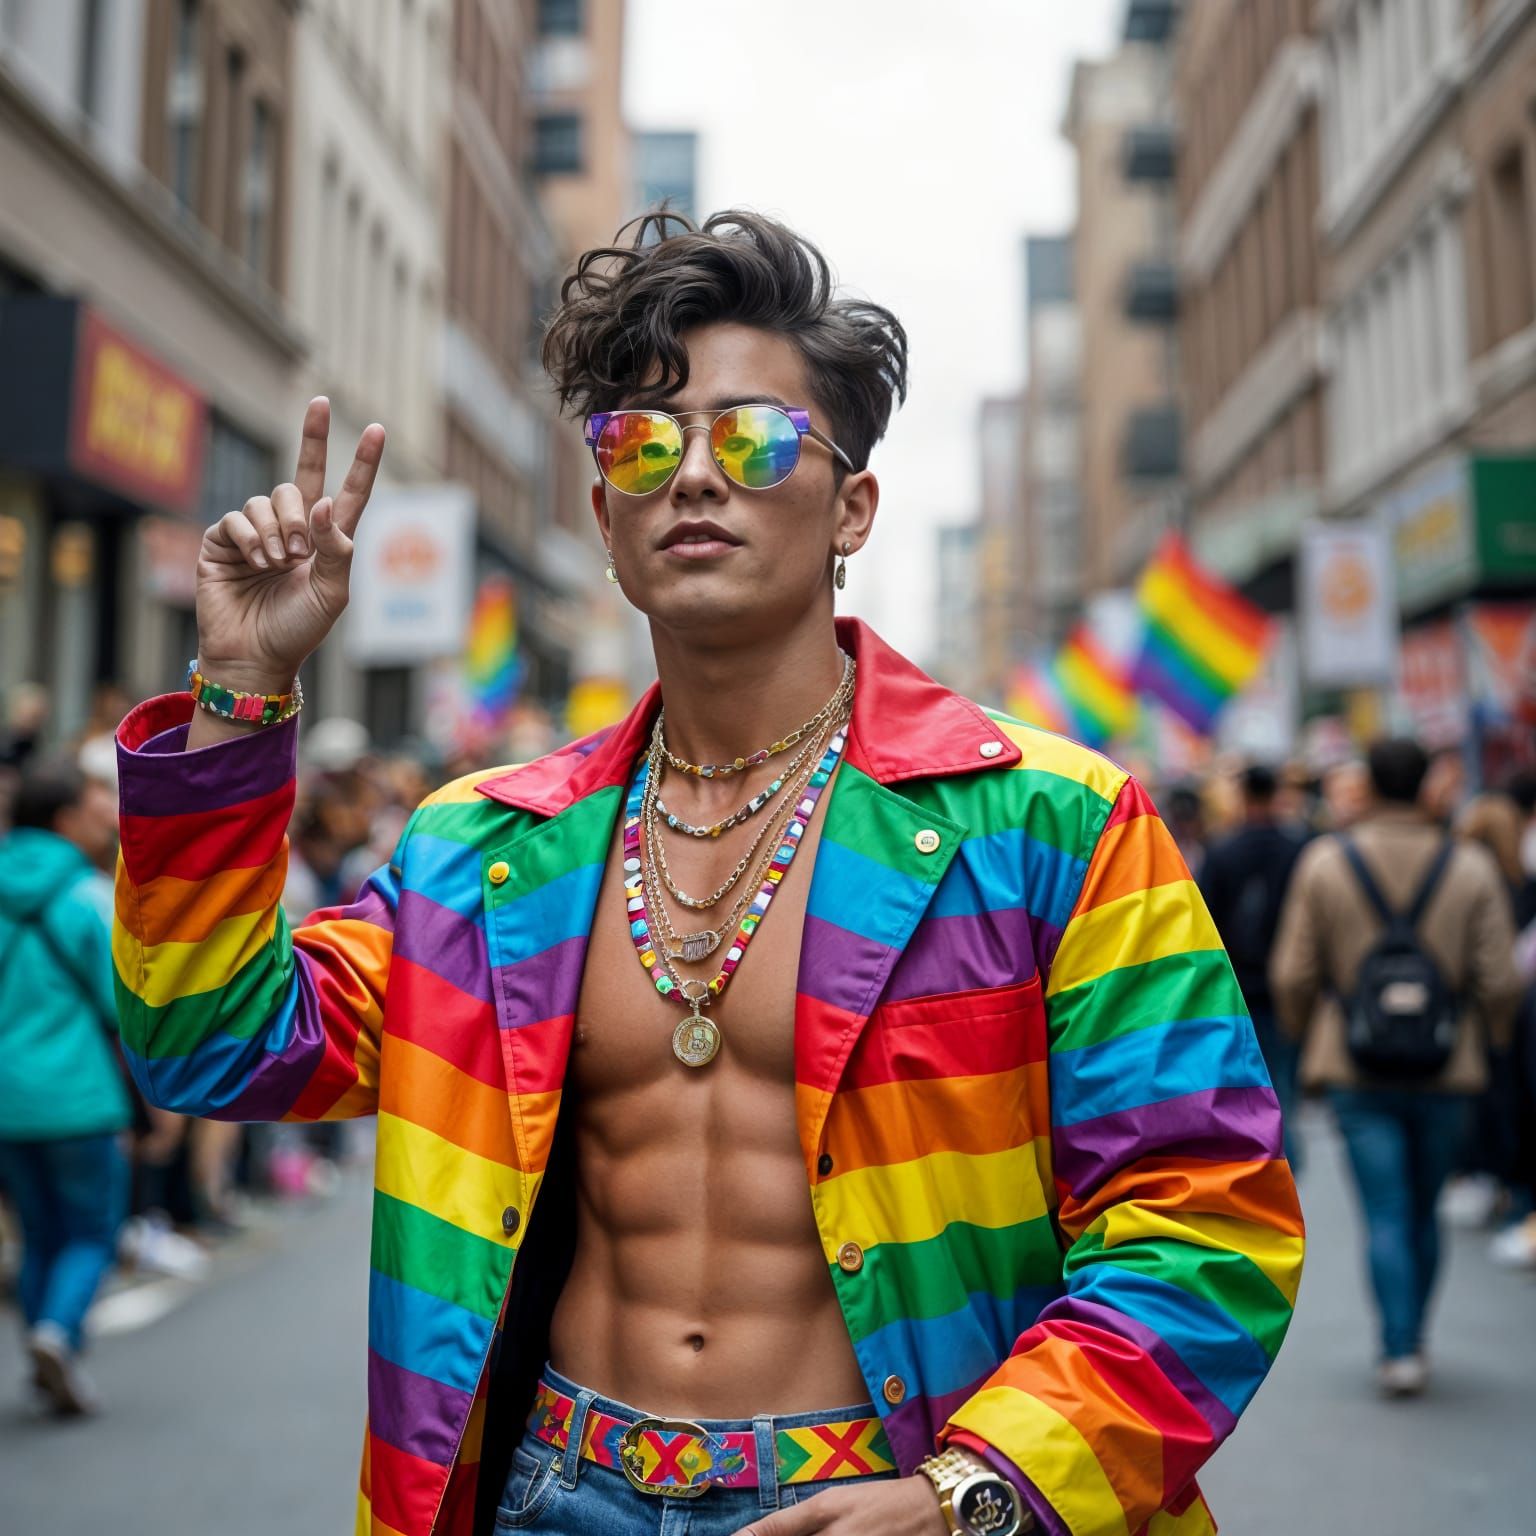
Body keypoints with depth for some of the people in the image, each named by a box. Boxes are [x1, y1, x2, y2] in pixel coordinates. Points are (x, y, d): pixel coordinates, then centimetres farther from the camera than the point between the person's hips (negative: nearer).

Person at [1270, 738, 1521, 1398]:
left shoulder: (1324, 863, -4)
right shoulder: (1472, 869, -2)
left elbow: (1293, 975, -2)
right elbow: (1500, 982, -2)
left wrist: (1306, 1034, 15)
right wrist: (1482, 1040, 16)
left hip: (1358, 1071, -1)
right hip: (1447, 1072, 1)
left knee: (1386, 1214, 2)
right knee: (1424, 1214, 15)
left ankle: (1399, 1349, -4)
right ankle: (1410, 1337, 27)